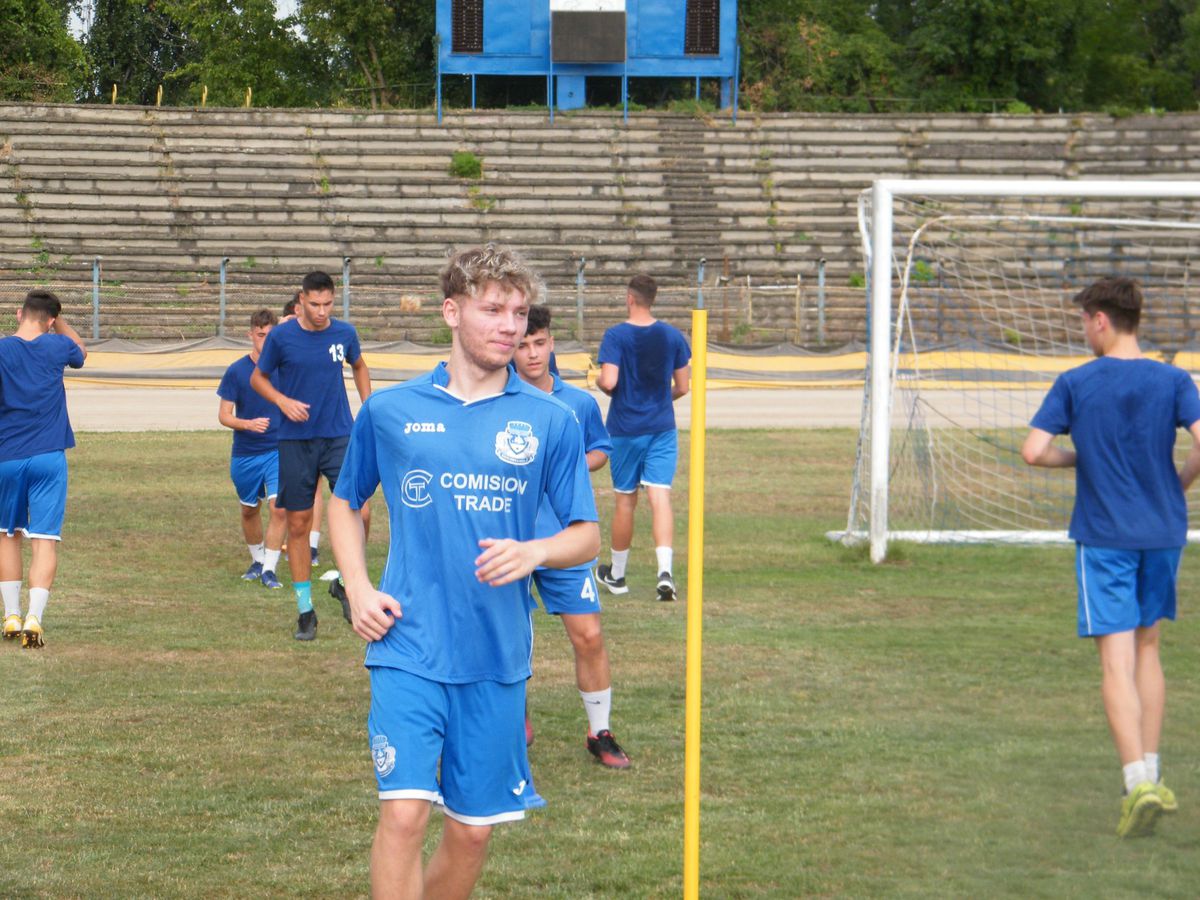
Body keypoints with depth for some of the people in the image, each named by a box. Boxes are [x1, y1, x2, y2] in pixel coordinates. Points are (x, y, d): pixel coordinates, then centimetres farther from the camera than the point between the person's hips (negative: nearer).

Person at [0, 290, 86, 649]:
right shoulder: (58, 347, 0)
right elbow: (81, 352, 24)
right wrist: (58, 319, 25)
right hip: (49, 457, 0)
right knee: (45, 540, -3)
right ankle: (34, 618, -16)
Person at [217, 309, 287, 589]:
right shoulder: (236, 371, -5)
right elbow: (224, 415, -4)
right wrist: (248, 424, -22)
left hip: (279, 451, -1)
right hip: (245, 453, 1)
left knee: (279, 508, -16)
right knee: (249, 510, 14)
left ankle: (269, 569, -8)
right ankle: (257, 560, 36)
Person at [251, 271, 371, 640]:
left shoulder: (345, 333, 2)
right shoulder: (281, 337, -5)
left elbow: (359, 367, 22)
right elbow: (257, 378, 7)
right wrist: (283, 401, -11)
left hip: (340, 435, 1)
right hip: (296, 440, -1)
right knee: (298, 524, 2)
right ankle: (305, 610, 12)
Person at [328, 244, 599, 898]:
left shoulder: (550, 421, 4)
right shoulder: (389, 411, 5)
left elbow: (587, 536, 8)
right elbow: (345, 501, 19)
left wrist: (533, 553, -14)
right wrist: (357, 588, 3)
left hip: (498, 656, 2)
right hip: (408, 648, -1)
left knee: (471, 831, 7)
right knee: (404, 812, -16)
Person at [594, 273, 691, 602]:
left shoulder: (616, 336, -9)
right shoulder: (673, 336, 2)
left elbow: (608, 381, -19)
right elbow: (682, 387, 5)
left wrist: (598, 381, 4)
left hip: (625, 429, -2)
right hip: (662, 427, 2)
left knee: (624, 500, 10)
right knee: (660, 496, -4)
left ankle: (617, 574, 23)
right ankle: (665, 569, -22)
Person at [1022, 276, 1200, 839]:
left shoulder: (1074, 385, -4)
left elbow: (1033, 451, -11)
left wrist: (1079, 458, 8)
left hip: (1103, 536, -3)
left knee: (1117, 661, -6)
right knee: (1147, 649, 18)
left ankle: (1139, 781, -20)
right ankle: (1150, 776, 21)